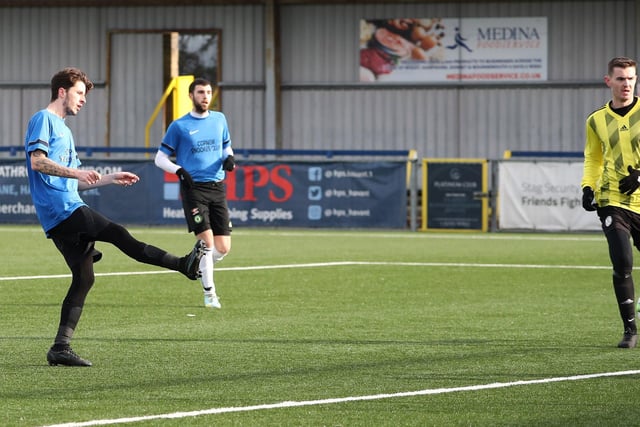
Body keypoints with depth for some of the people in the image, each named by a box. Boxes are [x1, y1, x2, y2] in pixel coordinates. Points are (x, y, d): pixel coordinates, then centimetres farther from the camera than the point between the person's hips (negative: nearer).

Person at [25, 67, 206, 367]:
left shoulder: (63, 129, 29)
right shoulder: (43, 120, -1)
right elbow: (37, 161, -17)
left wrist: (111, 179, 23)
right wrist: (76, 172, -25)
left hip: (68, 211, 10)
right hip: (60, 208, -10)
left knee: (84, 278, 4)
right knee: (117, 235, -17)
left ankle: (60, 348, 2)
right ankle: (184, 265, -19)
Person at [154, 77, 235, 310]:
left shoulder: (219, 119, 12)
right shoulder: (179, 126, 0)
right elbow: (160, 158, 4)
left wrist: (229, 158, 2)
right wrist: (179, 170, -15)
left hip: (217, 188, 4)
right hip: (193, 188, -4)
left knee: (223, 248, -2)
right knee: (207, 240, -13)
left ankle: (197, 264, 29)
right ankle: (209, 293, 2)